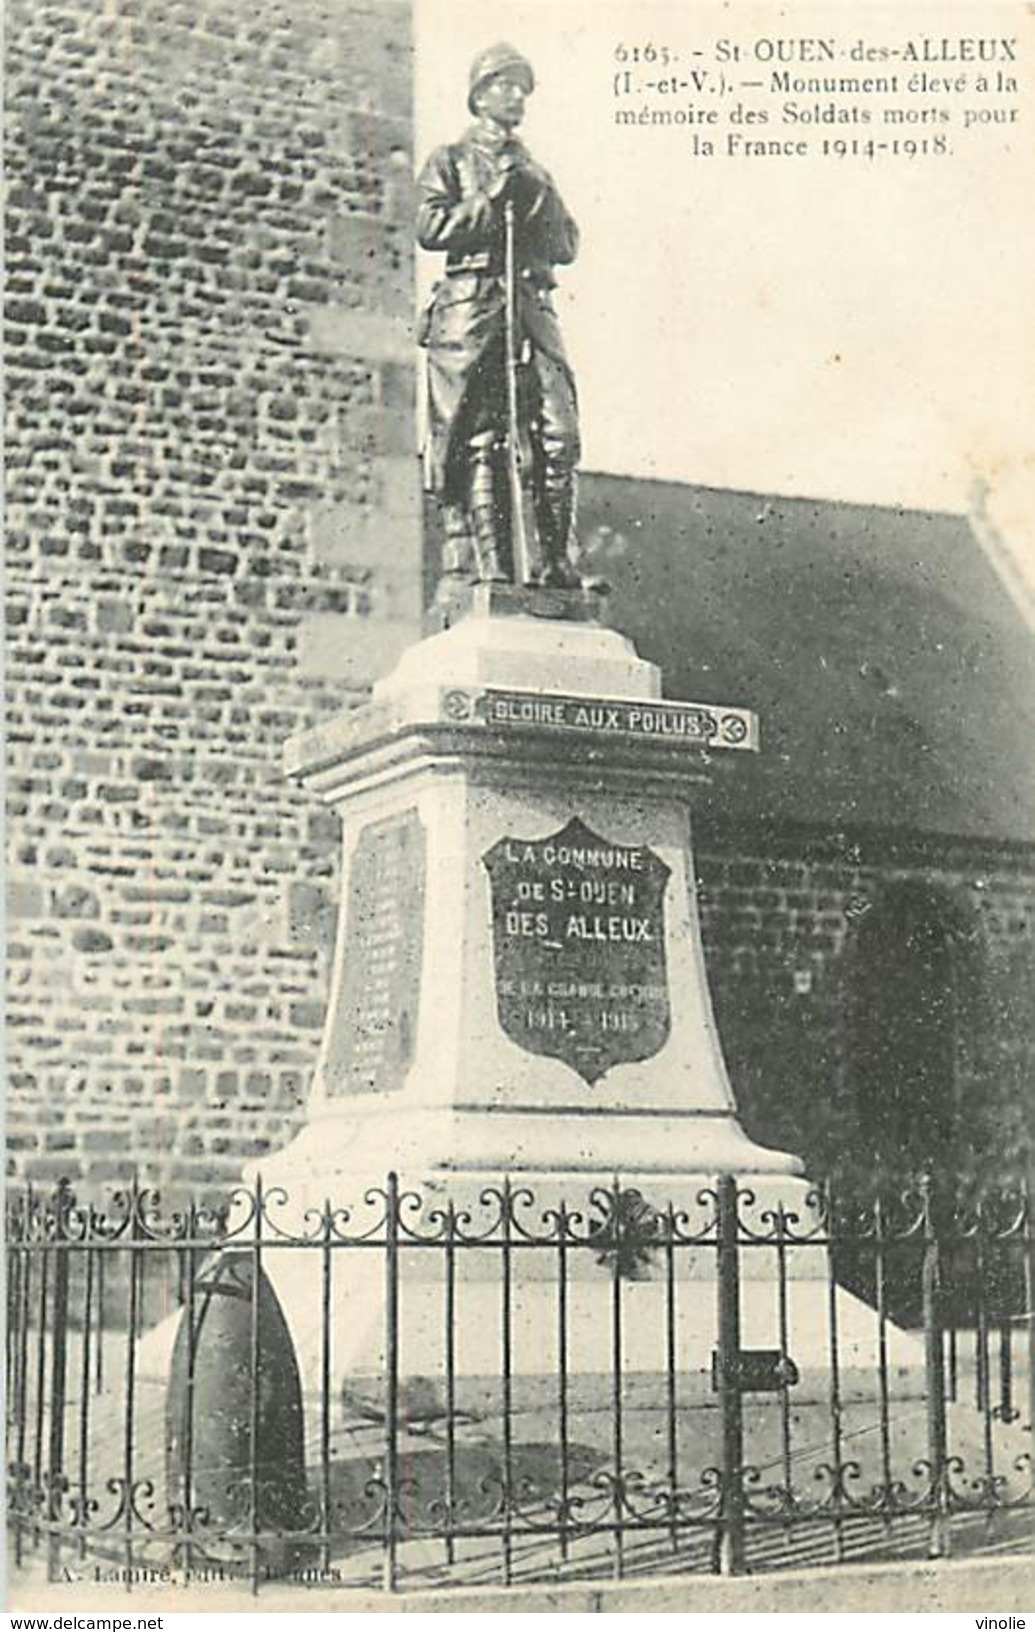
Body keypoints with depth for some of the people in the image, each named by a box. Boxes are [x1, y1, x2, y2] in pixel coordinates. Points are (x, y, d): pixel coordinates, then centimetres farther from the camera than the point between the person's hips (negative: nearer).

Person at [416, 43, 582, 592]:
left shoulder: (533, 170, 28)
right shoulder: (450, 161, 14)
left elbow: (567, 246, 19)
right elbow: (431, 229, -2)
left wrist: (537, 200, 3)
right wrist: (492, 198, -6)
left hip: (532, 308, 4)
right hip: (471, 307, -4)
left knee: (558, 434, -9)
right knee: (478, 439, -8)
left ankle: (554, 562, -7)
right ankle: (488, 566, -10)